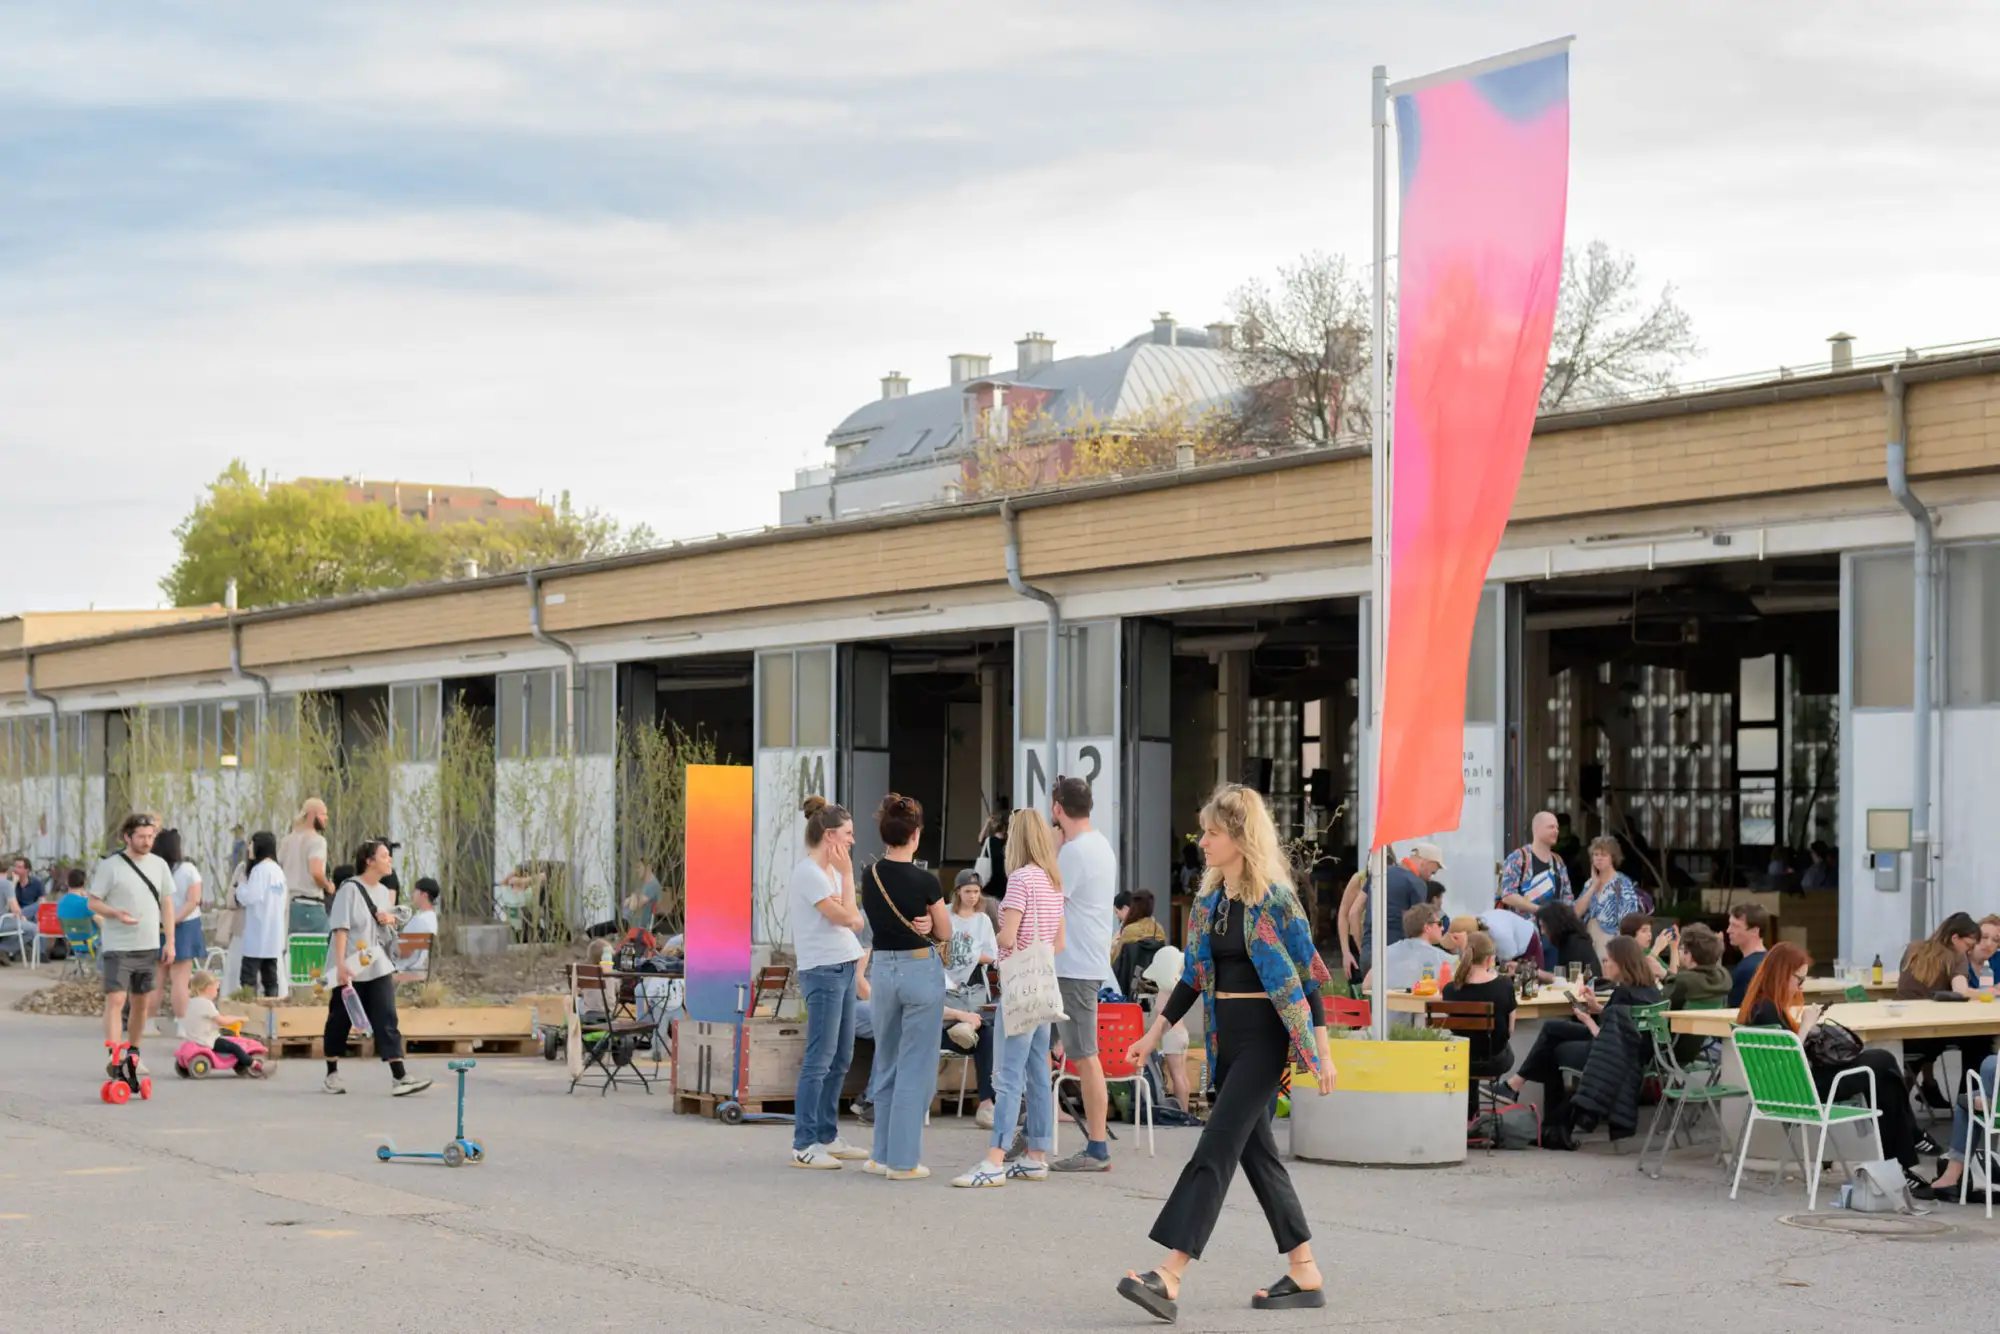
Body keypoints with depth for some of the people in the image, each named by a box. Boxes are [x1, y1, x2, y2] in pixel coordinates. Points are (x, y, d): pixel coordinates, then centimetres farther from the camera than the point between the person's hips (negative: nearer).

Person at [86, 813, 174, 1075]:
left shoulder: (159, 865, 7)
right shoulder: (110, 866, -7)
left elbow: (166, 904, 13)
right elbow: (94, 902, -5)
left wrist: (170, 942, 7)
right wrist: (116, 913, -25)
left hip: (149, 946, 5)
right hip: (118, 947, -5)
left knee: (142, 1003, 12)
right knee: (115, 1000, -13)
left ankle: (133, 1054, 25)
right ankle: (114, 1059, -17)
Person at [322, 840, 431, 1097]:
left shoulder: (383, 891, 12)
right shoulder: (350, 889, -10)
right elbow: (340, 928, -17)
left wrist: (389, 918, 0)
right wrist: (340, 964, -25)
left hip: (377, 968, 6)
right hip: (351, 969, -6)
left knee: (387, 1021, -4)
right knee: (339, 1021, 6)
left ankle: (400, 1078, -11)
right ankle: (332, 1076, 19)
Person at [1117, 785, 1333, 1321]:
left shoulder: (1274, 898, -11)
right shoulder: (1209, 899, 10)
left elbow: (1305, 976, -10)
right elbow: (1194, 975, 16)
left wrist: (1321, 1052, -12)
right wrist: (1156, 1031, 12)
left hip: (1264, 1036, -8)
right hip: (1225, 1037, 8)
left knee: (1216, 1149, -14)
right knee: (1256, 1151, 10)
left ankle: (1170, 1277, -19)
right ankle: (1305, 1275, 18)